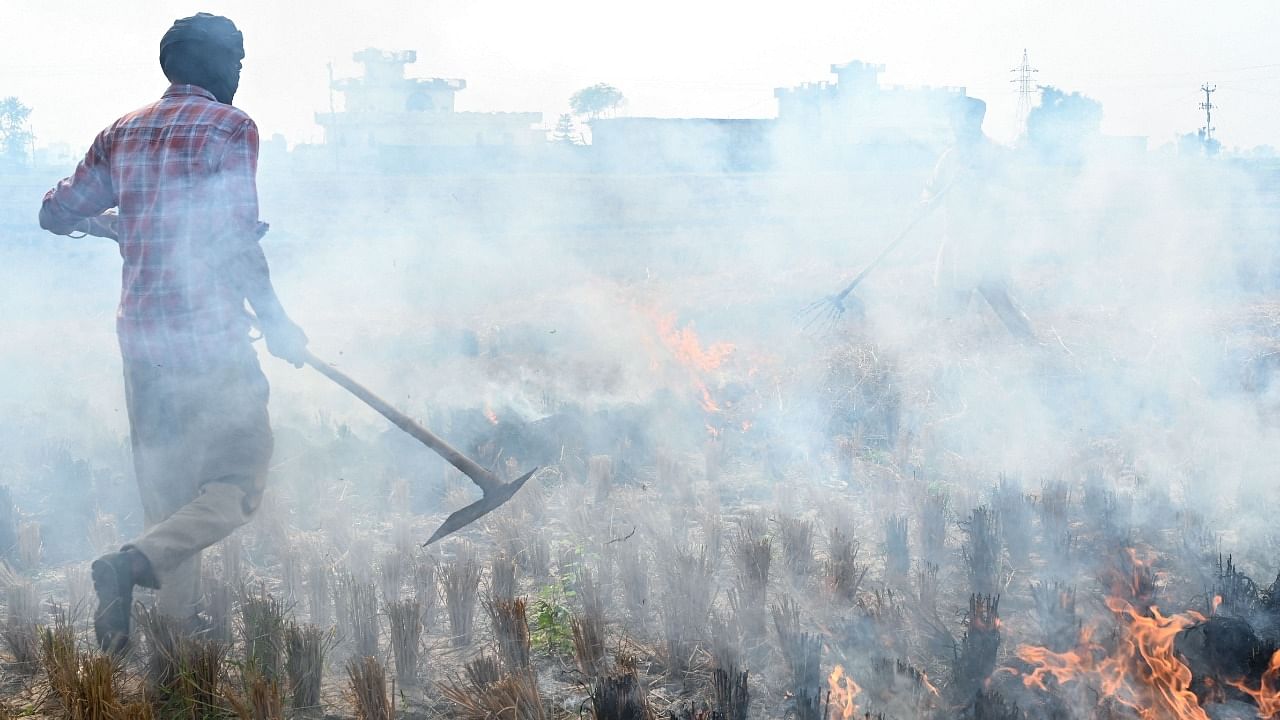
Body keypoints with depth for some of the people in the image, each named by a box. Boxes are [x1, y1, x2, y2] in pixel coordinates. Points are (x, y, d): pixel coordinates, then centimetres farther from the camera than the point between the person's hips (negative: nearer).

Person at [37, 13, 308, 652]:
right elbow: (235, 238, -15)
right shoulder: (228, 126, -6)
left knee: (166, 485, 15)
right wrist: (275, 323, -6)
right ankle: (135, 563, -23)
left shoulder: (122, 133, 13)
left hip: (138, 335, 7)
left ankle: (179, 623, 19)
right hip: (209, 333, -7)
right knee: (240, 478, -3)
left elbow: (58, 212, 18)